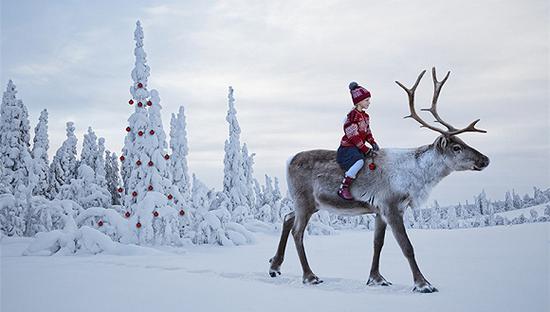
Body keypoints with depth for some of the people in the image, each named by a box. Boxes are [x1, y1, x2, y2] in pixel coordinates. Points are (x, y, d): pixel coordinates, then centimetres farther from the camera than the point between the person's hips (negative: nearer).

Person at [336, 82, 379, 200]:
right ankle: (343, 189, -29)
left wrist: (373, 143, 3)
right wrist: (365, 150, -19)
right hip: (347, 147, -10)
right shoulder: (352, 115, -16)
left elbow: (367, 132, 21)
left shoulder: (365, 116, 13)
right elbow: (353, 137, -19)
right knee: (359, 161, -35)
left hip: (360, 147, 10)